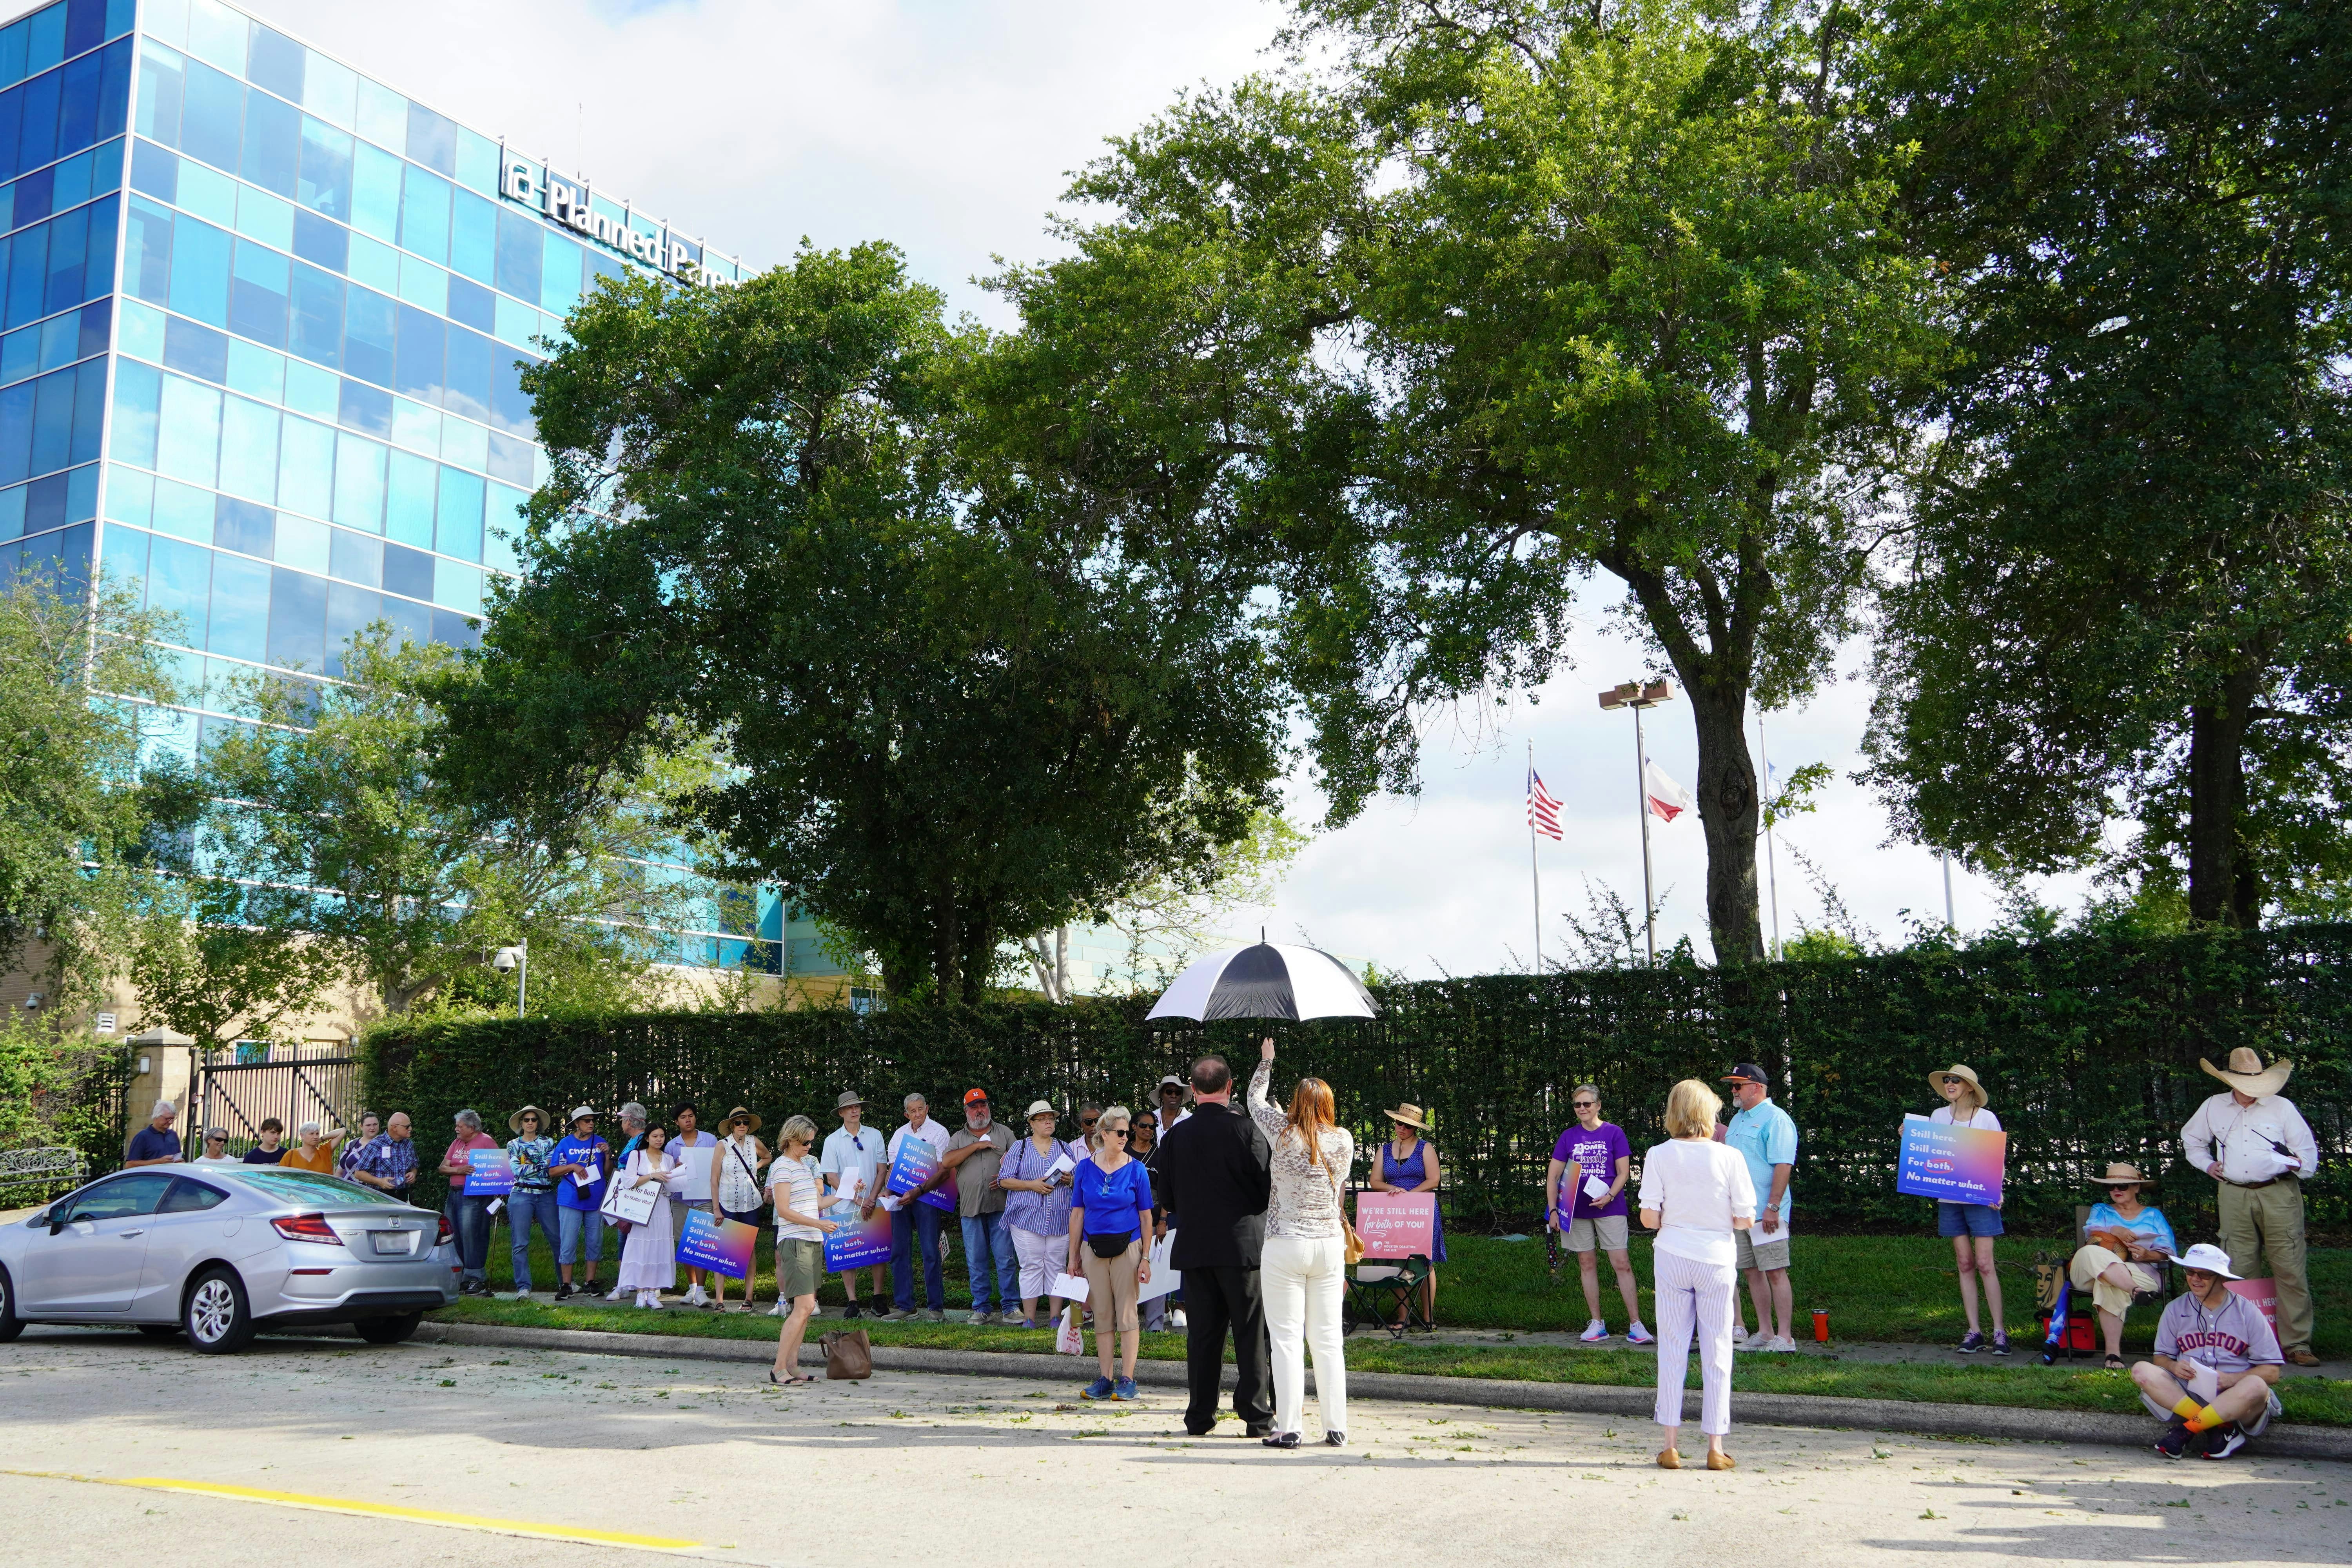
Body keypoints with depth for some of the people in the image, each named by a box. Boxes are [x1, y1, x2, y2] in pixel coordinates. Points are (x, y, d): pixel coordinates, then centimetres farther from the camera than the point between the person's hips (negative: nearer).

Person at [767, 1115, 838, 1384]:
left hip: (812, 1242, 9)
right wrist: (819, 1223, -19)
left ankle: (792, 1366, 7)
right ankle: (779, 1369, -11)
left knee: (806, 1306, 5)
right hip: (795, 1241, -9)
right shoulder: (782, 1167, -8)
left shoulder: (805, 1164, 18)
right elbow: (784, 1211, -14)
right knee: (804, 1307, -14)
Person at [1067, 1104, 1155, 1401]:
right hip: (1094, 1248, 2)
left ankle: (1127, 1380, 5)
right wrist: (1074, 1256, 5)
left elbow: (1146, 1217, 0)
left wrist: (1146, 1258, -3)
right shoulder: (1085, 1168, 3)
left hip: (1127, 1247, -2)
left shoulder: (1135, 1169, -2)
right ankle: (1104, 1380, 14)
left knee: (1127, 1314, -1)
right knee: (1102, 1316, 7)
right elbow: (1077, 1213, 7)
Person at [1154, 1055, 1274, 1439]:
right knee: (1251, 1334, 4)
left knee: (1202, 1334, 9)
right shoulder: (1246, 1130, -10)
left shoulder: (1174, 1136, 0)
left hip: (1193, 1247, 3)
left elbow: (1166, 1197, 6)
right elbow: (1269, 1188, -7)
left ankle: (1199, 1416, 12)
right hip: (1241, 1245, -3)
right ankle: (1257, 1417, 5)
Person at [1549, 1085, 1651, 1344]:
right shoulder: (1568, 1137, 6)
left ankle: (1635, 1325, -3)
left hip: (1610, 1208, -3)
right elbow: (1553, 1176, 8)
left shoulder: (1614, 1133, 0)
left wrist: (1610, 1196, -17)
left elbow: (1623, 1172, -1)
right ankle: (1597, 1323, 15)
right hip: (1577, 1210, 3)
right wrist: (1553, 1210, -1)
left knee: (1622, 1264, -7)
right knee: (1587, 1265, 7)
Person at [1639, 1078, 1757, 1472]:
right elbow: (1746, 1220, -7)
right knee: (1717, 1354, 8)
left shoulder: (1658, 1156, -6)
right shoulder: (1729, 1157, -8)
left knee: (1672, 1351, 8)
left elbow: (1649, 1219, -8)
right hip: (1717, 1261, -1)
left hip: (1672, 1259, 1)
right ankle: (1715, 1447, 12)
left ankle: (1671, 1446, 10)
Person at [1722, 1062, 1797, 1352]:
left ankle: (1785, 1337, -1)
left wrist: (1772, 1207, -22)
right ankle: (1765, 1333, 18)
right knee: (1753, 1272, 11)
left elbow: (1783, 1165, -17)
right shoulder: (1738, 1119, 17)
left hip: (1766, 1215, -9)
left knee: (1775, 1273, -5)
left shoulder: (1776, 1119, -10)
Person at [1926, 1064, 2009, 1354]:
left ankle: (2000, 1331, -1)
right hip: (1949, 1199, 3)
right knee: (1965, 1264, 5)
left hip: (1980, 1198, -3)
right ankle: (1974, 1332, 7)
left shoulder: (1987, 1118, -1)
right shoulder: (1938, 1116, 8)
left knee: (1984, 1264, -7)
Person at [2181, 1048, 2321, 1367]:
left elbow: (2308, 1151, 8)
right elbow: (2191, 1141, 27)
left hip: (2279, 1194, -2)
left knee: (2290, 1270, -5)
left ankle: (2297, 1344, 0)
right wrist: (2207, 1164, 10)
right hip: (2234, 1196, 2)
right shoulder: (2213, 1107, 12)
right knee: (2237, 1271, 3)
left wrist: (2297, 1163, -13)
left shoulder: (2282, 1107, 6)